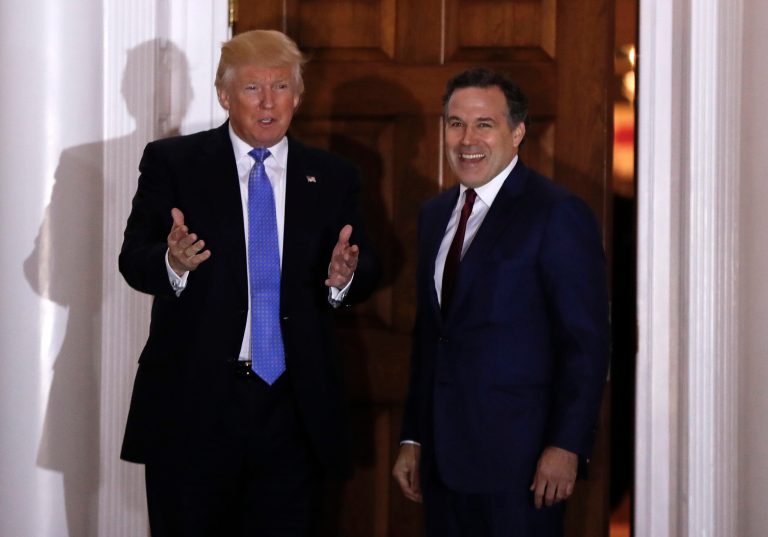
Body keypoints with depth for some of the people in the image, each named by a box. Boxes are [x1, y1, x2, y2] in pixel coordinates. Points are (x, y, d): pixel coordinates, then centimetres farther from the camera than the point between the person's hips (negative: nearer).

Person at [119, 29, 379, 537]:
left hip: (295, 409, 2)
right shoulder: (172, 162, 1)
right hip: (193, 404, -2)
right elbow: (134, 261, -4)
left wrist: (345, 277, -16)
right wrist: (172, 263, -27)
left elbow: (367, 271, 7)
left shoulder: (333, 177, 9)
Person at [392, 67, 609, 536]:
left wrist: (567, 446, -16)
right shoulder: (436, 214, 14)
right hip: (443, 456, 6)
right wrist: (414, 439, 15)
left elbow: (587, 342, -11)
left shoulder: (559, 215, -8)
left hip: (519, 462, -6)